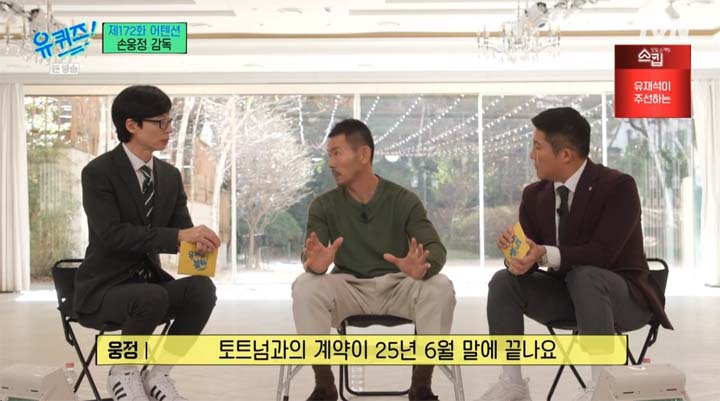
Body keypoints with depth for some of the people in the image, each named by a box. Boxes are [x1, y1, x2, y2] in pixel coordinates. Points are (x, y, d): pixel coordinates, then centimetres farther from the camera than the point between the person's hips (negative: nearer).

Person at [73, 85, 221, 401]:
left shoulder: (170, 176, 7)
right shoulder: (98, 172, -12)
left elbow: (182, 229, 3)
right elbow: (112, 234, -25)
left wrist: (199, 240, -23)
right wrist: (178, 235, -33)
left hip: (150, 280, 6)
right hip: (104, 287, -5)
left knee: (202, 288, -25)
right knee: (154, 297, -37)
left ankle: (158, 374, -8)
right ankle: (122, 373, -8)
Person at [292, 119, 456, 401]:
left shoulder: (404, 200, -4)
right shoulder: (324, 206, 0)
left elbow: (436, 248, -13)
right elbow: (309, 256, -12)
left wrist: (421, 267, -39)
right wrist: (316, 263, -39)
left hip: (397, 286, -1)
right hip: (349, 288, 1)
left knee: (439, 287, -31)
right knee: (305, 286, -29)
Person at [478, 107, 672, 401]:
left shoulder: (618, 186, -19)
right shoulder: (535, 194, 0)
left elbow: (602, 253, -28)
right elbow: (530, 253, -3)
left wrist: (544, 254, -40)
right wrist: (516, 254, -29)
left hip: (622, 296, -6)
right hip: (565, 292, 6)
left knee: (584, 275, -37)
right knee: (504, 280, -15)